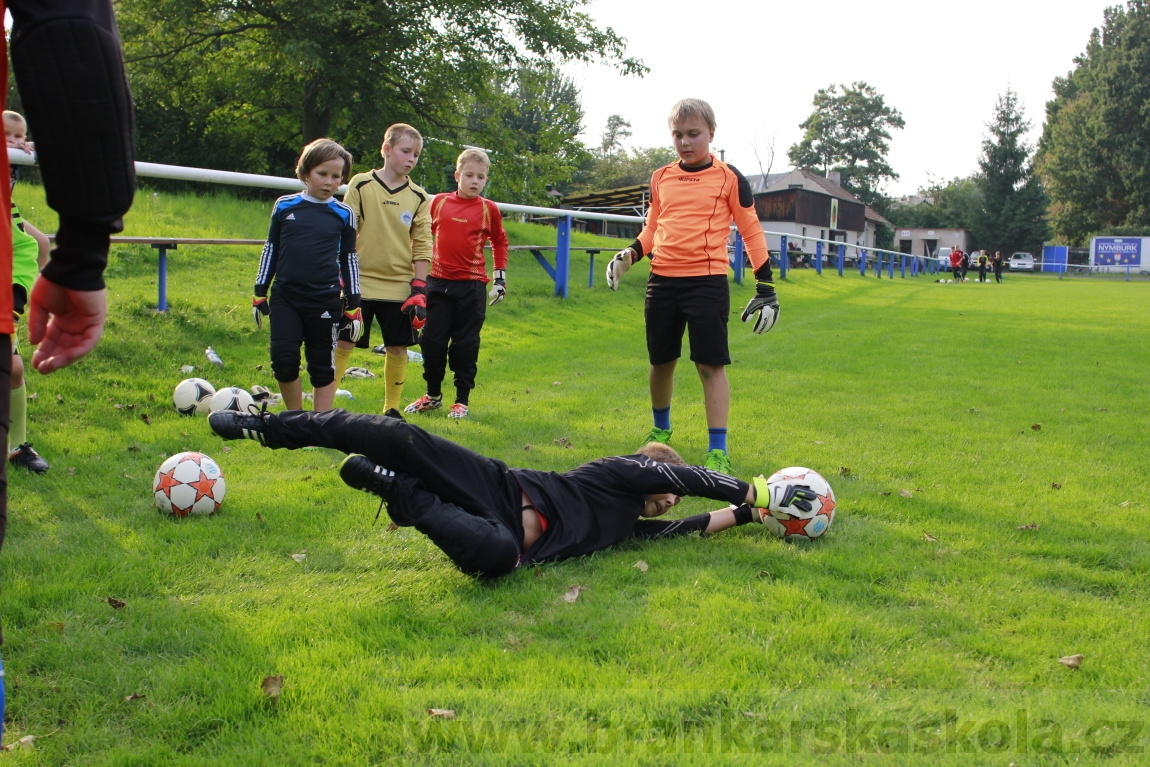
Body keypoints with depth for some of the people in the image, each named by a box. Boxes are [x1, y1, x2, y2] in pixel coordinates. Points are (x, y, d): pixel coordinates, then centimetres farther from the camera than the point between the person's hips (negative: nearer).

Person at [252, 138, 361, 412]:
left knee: (323, 367, 4)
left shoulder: (344, 214, 3)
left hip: (325, 301, -1)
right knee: (283, 362, -4)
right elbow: (271, 249, 11)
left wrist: (353, 306, 5)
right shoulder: (284, 206, 5)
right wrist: (259, 294, 10)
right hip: (285, 298, 1)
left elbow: (349, 258, 8)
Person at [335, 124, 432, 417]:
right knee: (343, 344, -1)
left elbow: (422, 246, 4)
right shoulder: (360, 185, -2)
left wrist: (419, 290, -2)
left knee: (398, 348, 6)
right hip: (360, 283, -2)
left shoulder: (418, 198, 4)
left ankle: (392, 409, 20)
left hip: (400, 288, 2)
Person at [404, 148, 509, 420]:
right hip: (438, 282, 2)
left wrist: (500, 277, 8)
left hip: (472, 285, -2)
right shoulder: (439, 202, 3)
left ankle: (462, 400, 13)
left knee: (465, 345, 2)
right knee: (432, 341, 6)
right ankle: (433, 395, 22)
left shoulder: (489, 209, 0)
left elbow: (499, 242, 13)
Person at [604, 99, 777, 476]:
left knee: (711, 364, -7)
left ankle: (718, 450, -2)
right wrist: (630, 254, 0)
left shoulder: (729, 178, 0)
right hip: (662, 280, 4)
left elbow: (751, 231, 3)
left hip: (707, 281, -4)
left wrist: (765, 286, -1)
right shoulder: (660, 178, 11)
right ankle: (660, 431, 35)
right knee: (661, 360, 12)